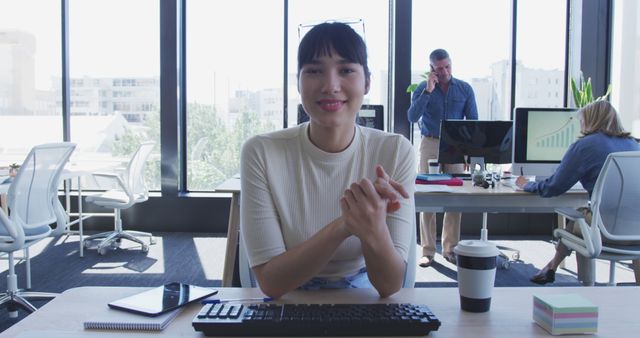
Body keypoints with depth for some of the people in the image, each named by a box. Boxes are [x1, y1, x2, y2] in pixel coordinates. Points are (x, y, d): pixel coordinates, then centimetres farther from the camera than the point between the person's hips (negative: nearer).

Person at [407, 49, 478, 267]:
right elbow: (412, 117, -10)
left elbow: (473, 121, 8)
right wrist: (428, 91, -15)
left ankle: (450, 248, 12)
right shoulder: (423, 89, 3)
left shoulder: (465, 89, 7)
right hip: (430, 145, -1)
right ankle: (428, 251, 4)